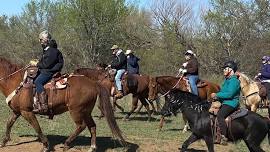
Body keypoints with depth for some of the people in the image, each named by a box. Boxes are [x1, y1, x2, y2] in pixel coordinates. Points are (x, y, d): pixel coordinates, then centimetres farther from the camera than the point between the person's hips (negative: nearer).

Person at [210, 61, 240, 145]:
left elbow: (229, 94, -24)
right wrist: (217, 97, 5)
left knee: (219, 115, -32)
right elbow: (223, 91, 26)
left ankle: (224, 137, -33)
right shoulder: (227, 79, 18)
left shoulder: (234, 81, -14)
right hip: (225, 103, 11)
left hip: (231, 103, -11)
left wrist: (216, 95, -17)